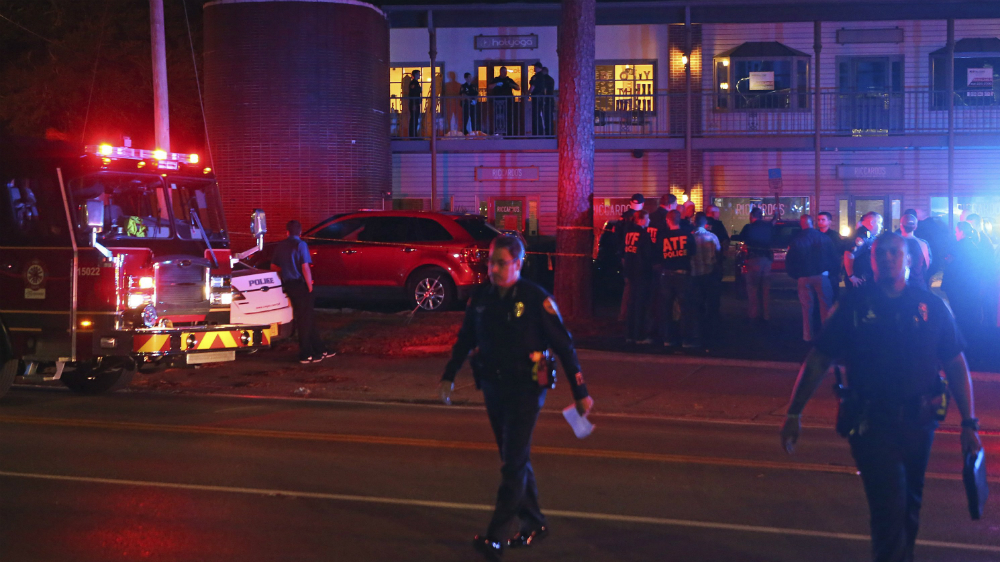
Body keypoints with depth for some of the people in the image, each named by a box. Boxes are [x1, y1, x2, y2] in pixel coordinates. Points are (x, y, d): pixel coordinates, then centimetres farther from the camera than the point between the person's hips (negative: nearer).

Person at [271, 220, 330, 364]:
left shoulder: (280, 246, 8)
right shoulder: (300, 244, -11)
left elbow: (273, 266, 15)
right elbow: (305, 268, -17)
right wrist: (310, 286, -13)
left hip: (288, 285, 7)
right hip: (300, 285, -7)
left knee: (309, 319, 13)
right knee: (306, 320, 1)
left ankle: (320, 350, 18)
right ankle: (306, 355, 4)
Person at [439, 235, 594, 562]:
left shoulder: (536, 299, -12)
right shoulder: (481, 298, 2)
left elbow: (564, 346, -8)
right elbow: (465, 340, 16)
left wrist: (580, 393, -7)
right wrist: (449, 376, 13)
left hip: (525, 391, -6)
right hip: (493, 388, 6)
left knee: (514, 464, -8)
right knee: (516, 460, 15)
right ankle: (534, 523, 29)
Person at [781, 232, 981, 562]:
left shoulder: (930, 306, 2)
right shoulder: (853, 307, -2)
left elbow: (956, 365, 4)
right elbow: (817, 362, -1)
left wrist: (969, 423, -2)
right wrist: (794, 414, -6)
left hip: (918, 422, 3)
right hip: (870, 421, -3)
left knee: (909, 506, 17)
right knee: (890, 507, -9)